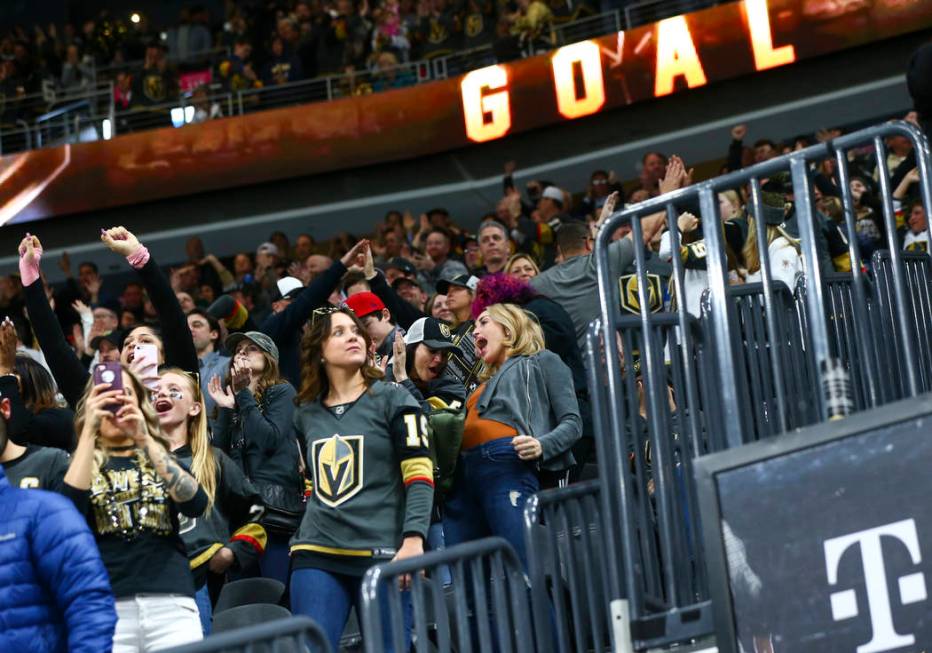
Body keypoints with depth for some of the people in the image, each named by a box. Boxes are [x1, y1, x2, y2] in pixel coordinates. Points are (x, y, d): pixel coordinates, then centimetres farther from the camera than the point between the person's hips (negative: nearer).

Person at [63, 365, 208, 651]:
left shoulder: (160, 456, 18)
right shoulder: (80, 463, 14)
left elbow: (196, 505, -3)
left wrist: (145, 440, -11)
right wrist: (89, 430, -11)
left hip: (171, 602, 1)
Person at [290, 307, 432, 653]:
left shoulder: (392, 399, 3)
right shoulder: (306, 413, 16)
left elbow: (420, 475, -5)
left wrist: (414, 538, -18)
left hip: (382, 553, -3)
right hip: (316, 555, 4)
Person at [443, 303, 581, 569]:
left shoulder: (542, 362, 17)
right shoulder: (486, 380, 35)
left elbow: (572, 423, 7)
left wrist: (542, 446, -15)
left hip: (508, 466, -7)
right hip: (464, 473, 7)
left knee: (522, 568, -19)